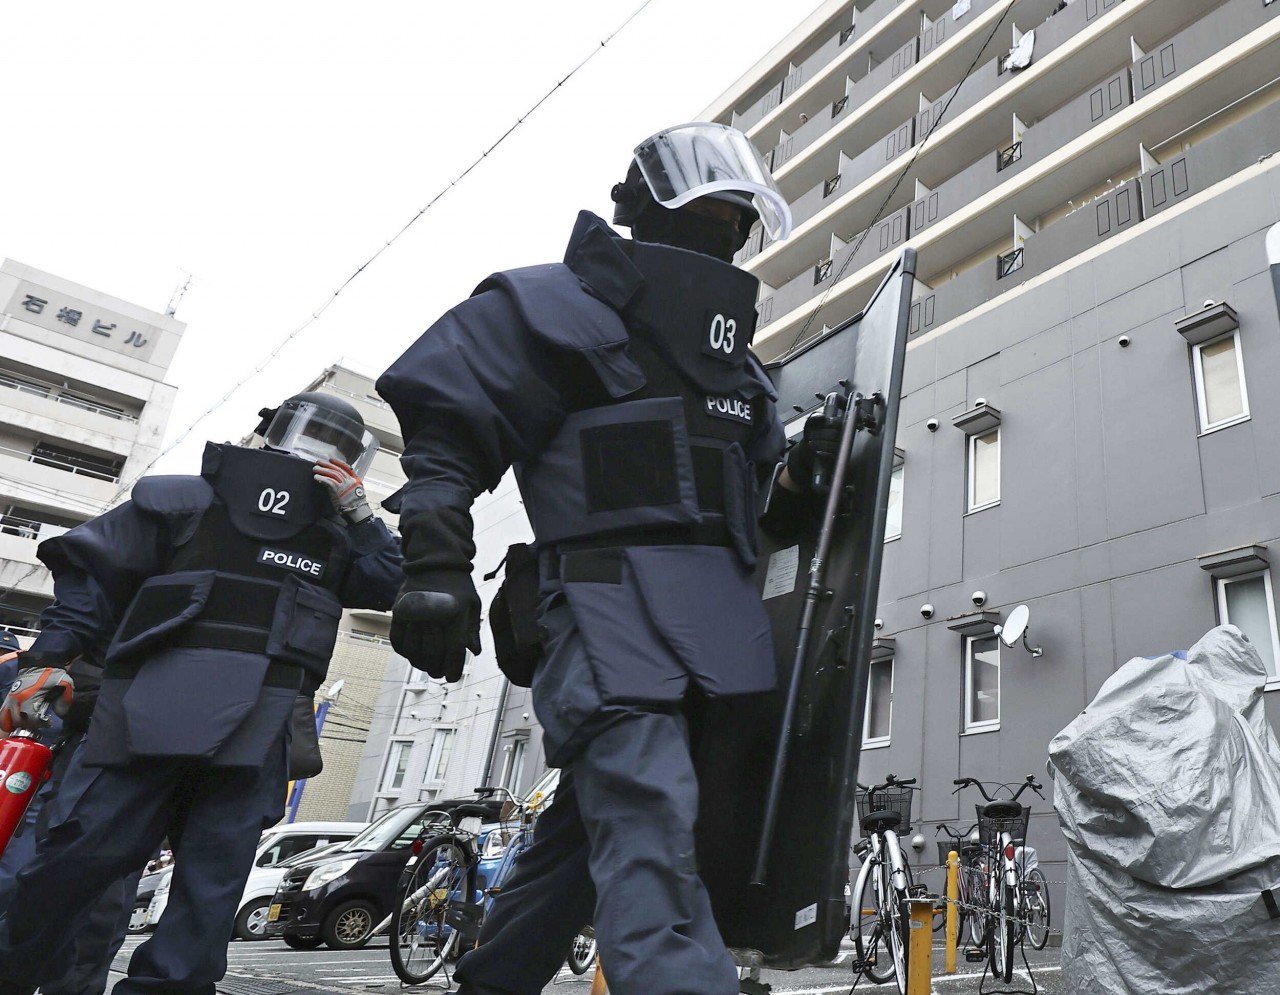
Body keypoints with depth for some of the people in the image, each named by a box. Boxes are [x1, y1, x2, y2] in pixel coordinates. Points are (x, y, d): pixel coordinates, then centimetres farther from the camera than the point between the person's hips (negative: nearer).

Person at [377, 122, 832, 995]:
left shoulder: (734, 358, 27)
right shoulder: (565, 304, 4)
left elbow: (768, 476, 31)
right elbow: (446, 420, -4)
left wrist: (809, 468, 9)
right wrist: (437, 565, -14)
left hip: (717, 615, 8)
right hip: (611, 596, -7)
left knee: (590, 826, 12)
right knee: (650, 832, -20)